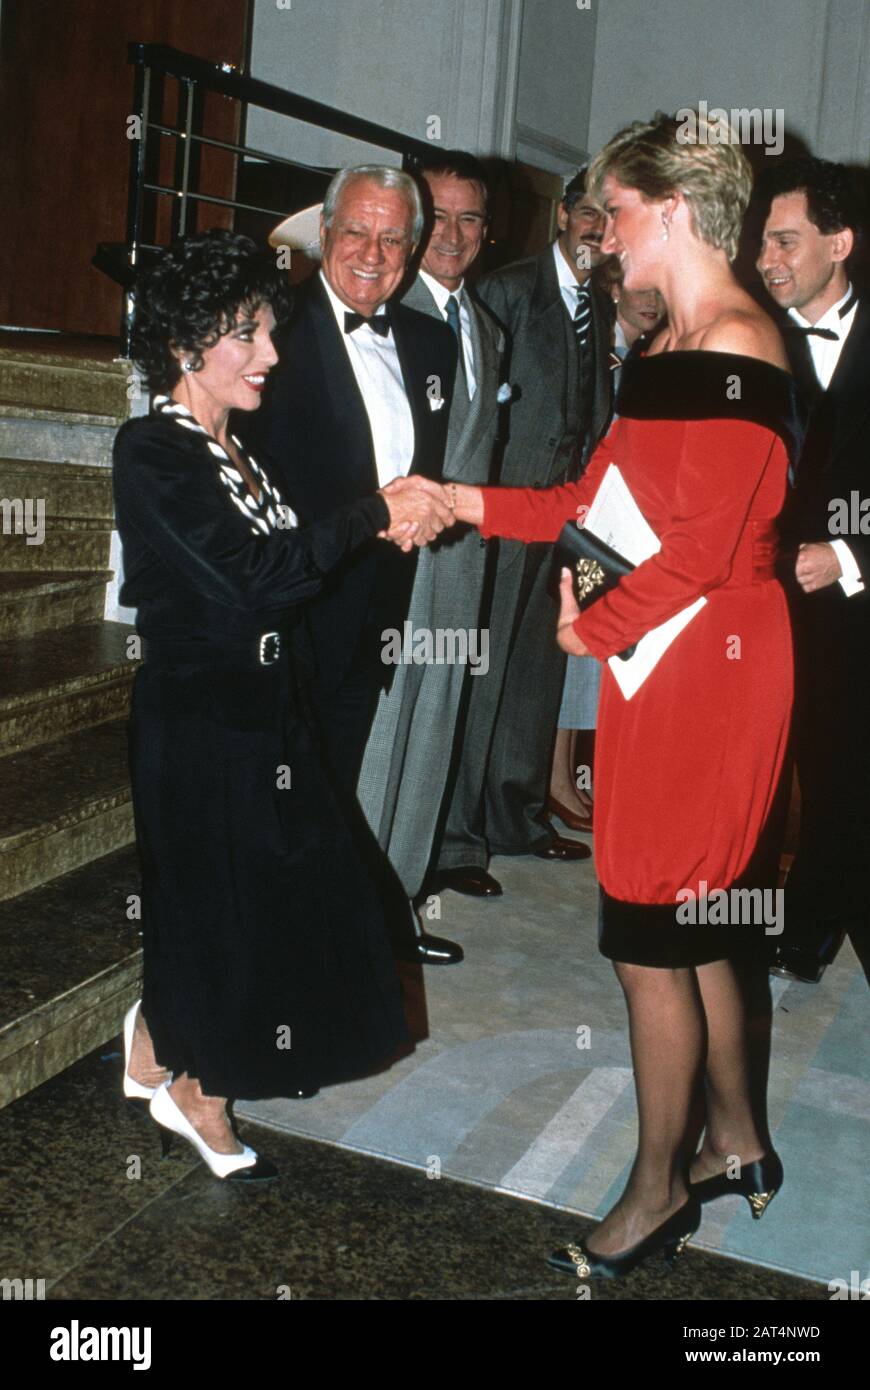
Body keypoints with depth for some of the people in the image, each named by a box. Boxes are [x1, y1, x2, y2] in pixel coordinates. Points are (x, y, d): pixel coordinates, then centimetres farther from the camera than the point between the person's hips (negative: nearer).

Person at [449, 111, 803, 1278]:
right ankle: (737, 1142, 34)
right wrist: (472, 504, 9)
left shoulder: (734, 348, -16)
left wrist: (593, 629, -9)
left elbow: (702, 546, -21)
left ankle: (659, 1190, 19)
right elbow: (607, 500, 12)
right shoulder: (681, 346, 15)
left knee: (653, 939, 1)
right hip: (662, 663, 10)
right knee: (695, 921, 17)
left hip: (701, 669, -10)